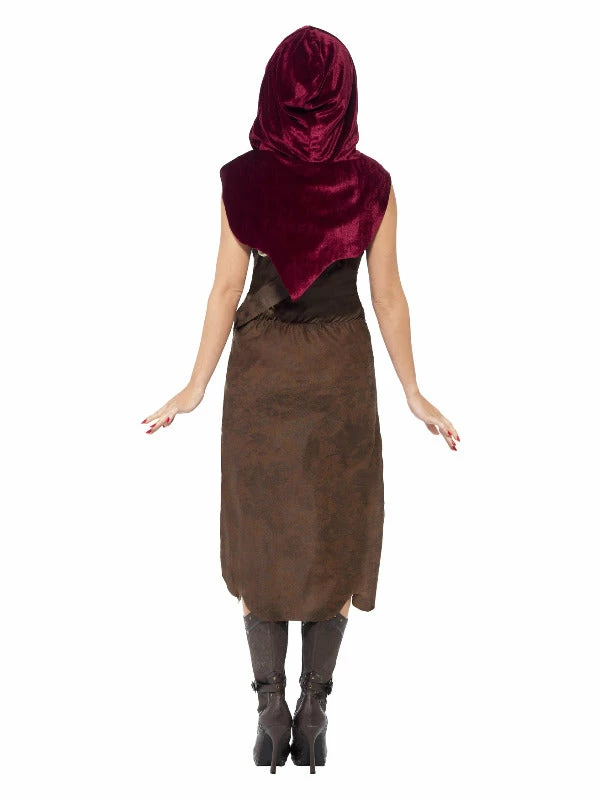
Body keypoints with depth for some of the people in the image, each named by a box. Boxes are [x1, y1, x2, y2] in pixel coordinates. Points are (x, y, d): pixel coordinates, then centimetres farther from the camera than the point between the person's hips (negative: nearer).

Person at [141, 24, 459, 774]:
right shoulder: (373, 184, -9)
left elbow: (226, 290, -7)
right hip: (342, 372, 0)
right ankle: (312, 713, 16)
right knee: (332, 536, 11)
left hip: (260, 370, 0)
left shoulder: (241, 179, -10)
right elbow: (389, 297, -6)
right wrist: (414, 395, 4)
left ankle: (271, 713, 15)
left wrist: (196, 388, 3)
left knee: (261, 534, 12)